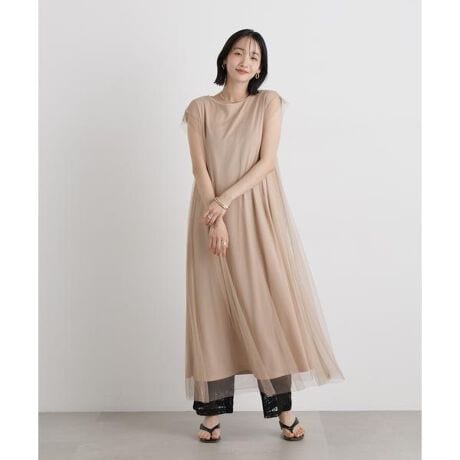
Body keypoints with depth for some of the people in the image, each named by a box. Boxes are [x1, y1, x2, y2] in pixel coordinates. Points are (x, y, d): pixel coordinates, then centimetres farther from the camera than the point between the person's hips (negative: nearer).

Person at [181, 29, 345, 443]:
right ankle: (213, 410, 6)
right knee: (214, 308, 1)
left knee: (269, 304, -2)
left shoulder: (269, 102, 6)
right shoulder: (200, 108, 8)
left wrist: (224, 200, -13)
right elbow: (200, 169, -1)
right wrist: (216, 218, -14)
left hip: (259, 214, -1)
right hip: (212, 215, 1)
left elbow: (267, 161, -4)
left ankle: (285, 408, 7)